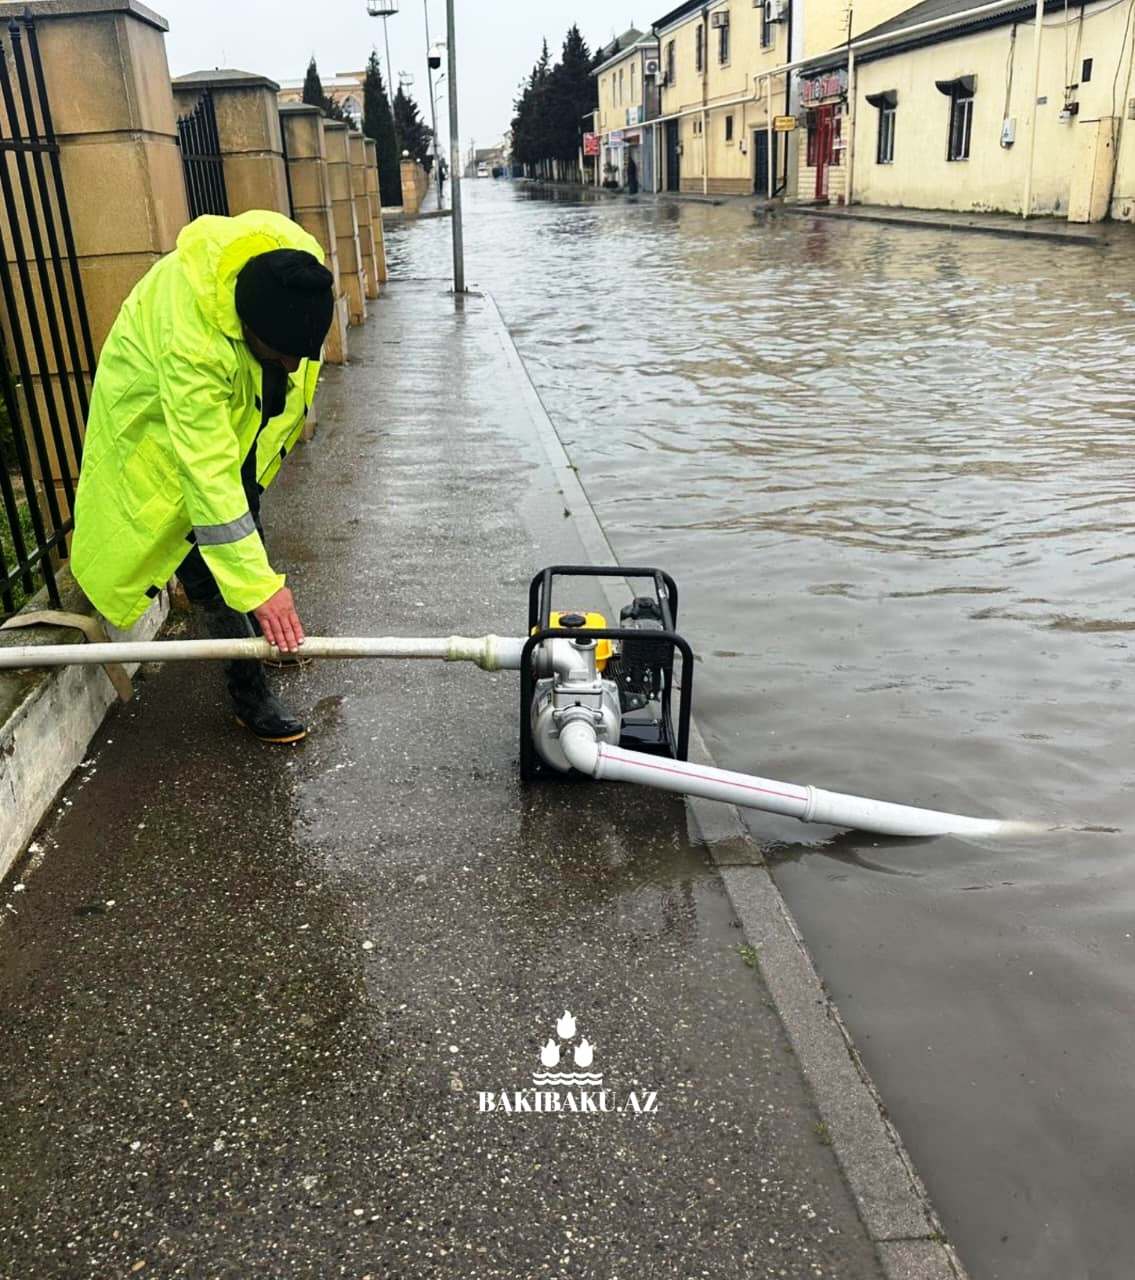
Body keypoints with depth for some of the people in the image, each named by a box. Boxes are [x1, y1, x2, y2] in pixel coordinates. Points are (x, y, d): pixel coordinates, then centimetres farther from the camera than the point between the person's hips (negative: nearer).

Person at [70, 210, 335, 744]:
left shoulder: (300, 262, -28)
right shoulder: (191, 339, -47)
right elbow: (206, 473, -47)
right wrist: (258, 585, -48)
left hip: (241, 410, 6)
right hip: (159, 420, -6)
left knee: (248, 534, 21)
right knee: (207, 560, -6)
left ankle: (266, 633, 41)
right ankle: (248, 690, 7)